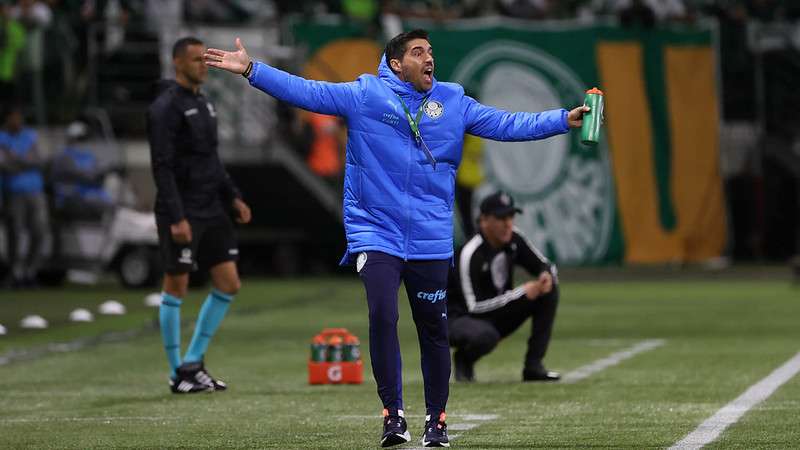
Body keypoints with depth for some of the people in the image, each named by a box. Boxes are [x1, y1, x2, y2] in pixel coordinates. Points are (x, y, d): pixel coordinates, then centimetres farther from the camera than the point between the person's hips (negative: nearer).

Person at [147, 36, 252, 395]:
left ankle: (193, 363, 15)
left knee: (228, 284, 5)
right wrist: (176, 218, -22)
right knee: (176, 288, 0)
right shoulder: (166, 107, -12)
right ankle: (178, 374, 8)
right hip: (181, 214, -9)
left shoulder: (203, 103, 15)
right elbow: (162, 167, -17)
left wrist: (232, 198, 16)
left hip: (211, 211, 9)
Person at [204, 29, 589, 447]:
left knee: (434, 330, 5)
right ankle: (392, 414, -5)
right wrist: (252, 69, -15)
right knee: (382, 317, -17)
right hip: (376, 234, -2)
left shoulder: (454, 103, 8)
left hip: (430, 239, 2)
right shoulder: (363, 96, 0)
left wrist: (564, 120, 0)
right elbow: (305, 91, -5)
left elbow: (508, 125, 9)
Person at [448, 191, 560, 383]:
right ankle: (463, 358, -2)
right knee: (485, 336, -42)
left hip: (500, 315, 7)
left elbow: (545, 266, 5)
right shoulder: (470, 254, -26)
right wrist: (521, 294, -29)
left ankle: (533, 366, -7)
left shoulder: (514, 239, -6)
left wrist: (547, 276, -21)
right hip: (461, 318, -7)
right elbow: (474, 307, -29)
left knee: (549, 290, -9)